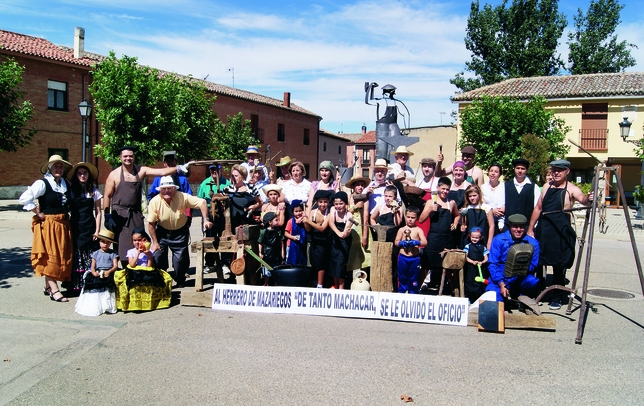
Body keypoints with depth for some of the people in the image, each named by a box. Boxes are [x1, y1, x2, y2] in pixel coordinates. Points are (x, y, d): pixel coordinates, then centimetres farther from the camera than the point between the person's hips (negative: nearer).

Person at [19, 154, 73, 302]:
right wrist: (39, 213, -13)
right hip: (48, 224, -7)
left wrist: (67, 213, 10)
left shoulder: (66, 184, 10)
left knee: (62, 256, 7)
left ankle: (48, 286, 20)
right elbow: (24, 199, -17)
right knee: (51, 256, -6)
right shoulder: (42, 183, -9)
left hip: (63, 224, 7)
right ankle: (54, 290, -5)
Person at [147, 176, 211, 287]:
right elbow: (151, 224, -13)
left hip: (180, 232, 0)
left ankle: (180, 282, 28)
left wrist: (206, 219, -32)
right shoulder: (154, 202, -20)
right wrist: (155, 242, -13)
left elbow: (202, 202, -20)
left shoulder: (182, 197, -23)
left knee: (180, 260, 0)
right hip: (162, 232, 0)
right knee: (158, 259, -5)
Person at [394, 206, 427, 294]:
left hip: (414, 258, -1)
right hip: (403, 257, 1)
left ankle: (413, 294, 20)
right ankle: (401, 293, 23)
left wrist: (416, 242, -26)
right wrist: (402, 243, -19)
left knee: (413, 278, 9)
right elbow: (396, 242, 1)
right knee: (402, 277, 11)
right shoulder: (402, 229, 3)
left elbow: (425, 242, -10)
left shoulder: (418, 230, -1)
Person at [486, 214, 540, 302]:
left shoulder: (532, 243, 1)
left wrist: (525, 268, -24)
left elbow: (533, 266, 1)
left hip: (521, 280, 2)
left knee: (533, 282, -30)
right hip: (499, 281, -2)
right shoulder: (498, 240, -2)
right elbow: (493, 265, -5)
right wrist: (501, 285, -16)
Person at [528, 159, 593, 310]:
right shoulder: (547, 186, 11)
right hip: (543, 230, 5)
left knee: (559, 266, 3)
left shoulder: (571, 189, -4)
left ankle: (557, 298, 17)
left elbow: (582, 199, -25)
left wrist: (588, 198, -49)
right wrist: (530, 229, 12)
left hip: (561, 232, -4)